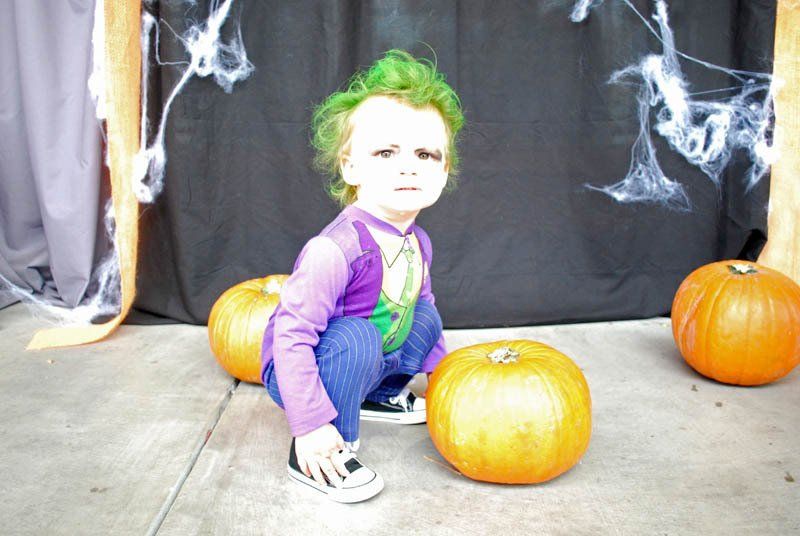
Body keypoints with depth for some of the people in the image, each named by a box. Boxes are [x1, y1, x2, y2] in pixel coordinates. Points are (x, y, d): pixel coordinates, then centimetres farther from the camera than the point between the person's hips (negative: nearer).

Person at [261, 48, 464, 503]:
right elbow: (292, 335, -33)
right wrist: (310, 425, -33)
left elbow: (421, 301, 14)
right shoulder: (335, 250, -33)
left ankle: (382, 395, 24)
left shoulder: (417, 243, -5)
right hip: (294, 371, -8)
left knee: (426, 316, 3)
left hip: (374, 359, 8)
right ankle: (319, 458, -17)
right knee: (357, 336, -33)